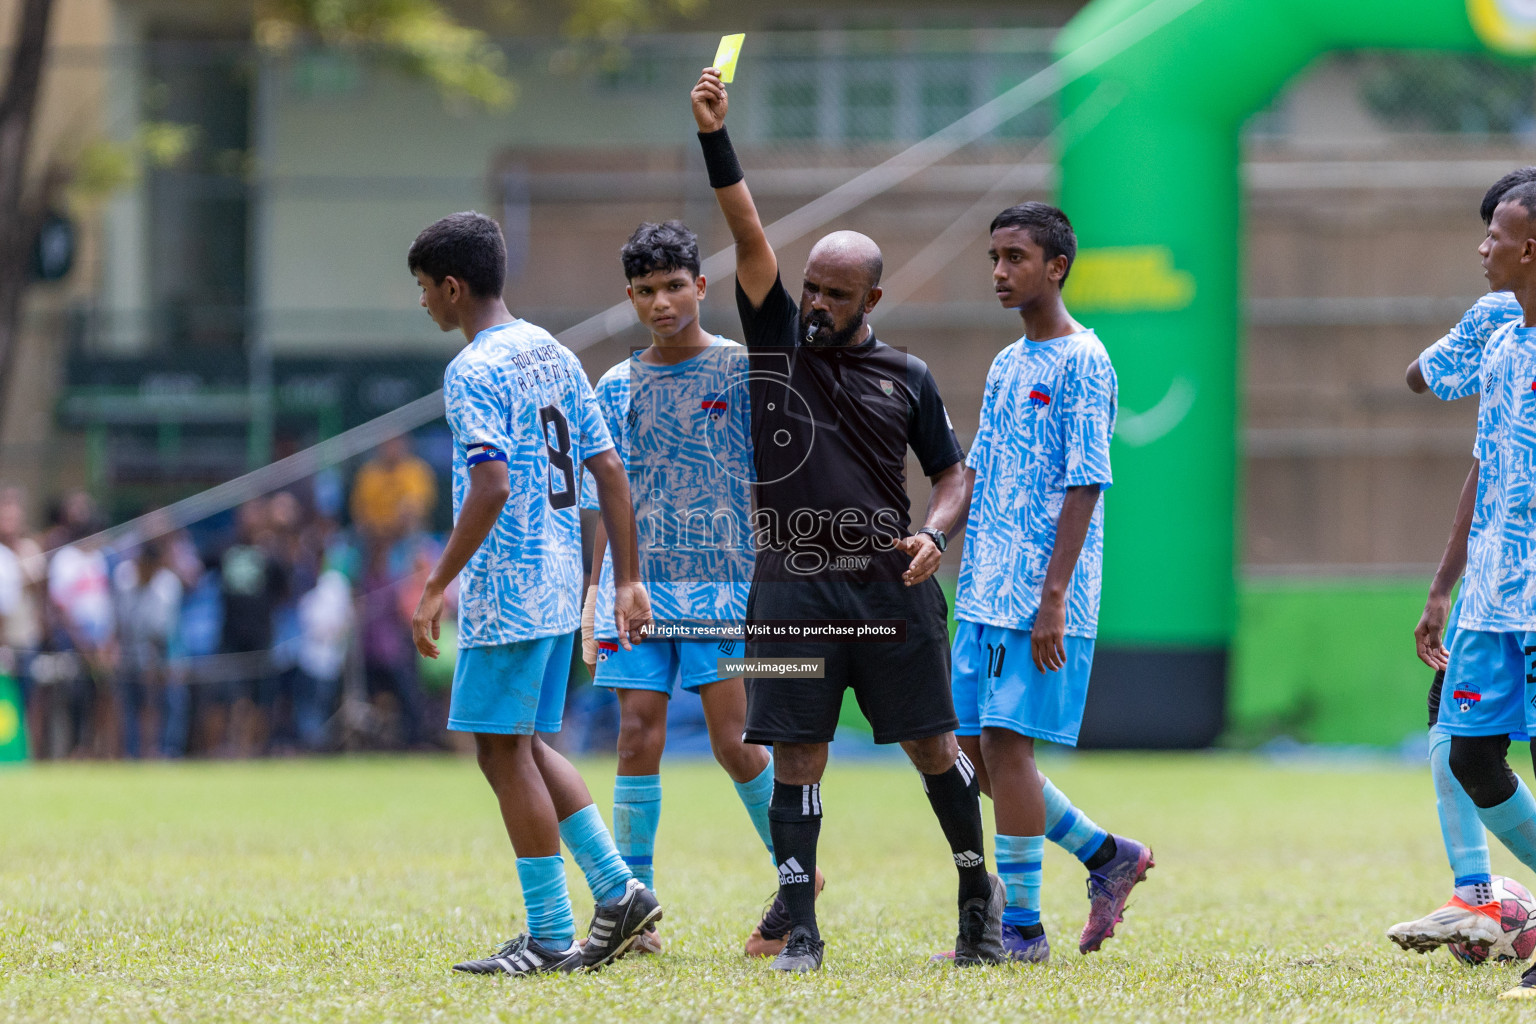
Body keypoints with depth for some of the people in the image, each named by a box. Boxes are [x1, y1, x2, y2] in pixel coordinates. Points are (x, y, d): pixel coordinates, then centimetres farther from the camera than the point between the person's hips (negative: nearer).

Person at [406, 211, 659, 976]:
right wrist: (627, 581, 16)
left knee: (503, 749, -2)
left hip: (506, 591, -9)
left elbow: (492, 488, -24)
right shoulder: (554, 354, 14)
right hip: (558, 582, 9)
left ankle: (551, 936, -1)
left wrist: (436, 586, -19)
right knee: (520, 745, 18)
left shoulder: (473, 371, -13)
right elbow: (608, 471, 13)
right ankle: (618, 891, 13)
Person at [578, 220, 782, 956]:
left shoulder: (742, 372, 1)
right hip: (639, 586, 3)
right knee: (638, 736, -4)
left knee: (733, 740, -7)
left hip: (724, 584, -3)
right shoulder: (618, 388, 12)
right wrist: (595, 599, 10)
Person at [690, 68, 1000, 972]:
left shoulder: (907, 378, 7)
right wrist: (715, 139, -14)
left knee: (932, 742, 4)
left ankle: (979, 889, 21)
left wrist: (934, 534, -7)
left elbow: (952, 471, 14)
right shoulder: (778, 339, 7)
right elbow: (749, 235, -4)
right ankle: (800, 930, 0)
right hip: (792, 585, 0)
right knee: (796, 755, -3)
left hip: (890, 584, 0)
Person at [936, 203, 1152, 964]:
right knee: (978, 752, 8)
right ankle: (1109, 856, 23)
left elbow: (1084, 486, -14)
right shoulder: (1006, 366, 17)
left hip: (1042, 600, -9)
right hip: (984, 593, 9)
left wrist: (1052, 598, -18)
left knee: (1006, 743, -10)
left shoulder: (1082, 362, -9)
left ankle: (1021, 926, -3)